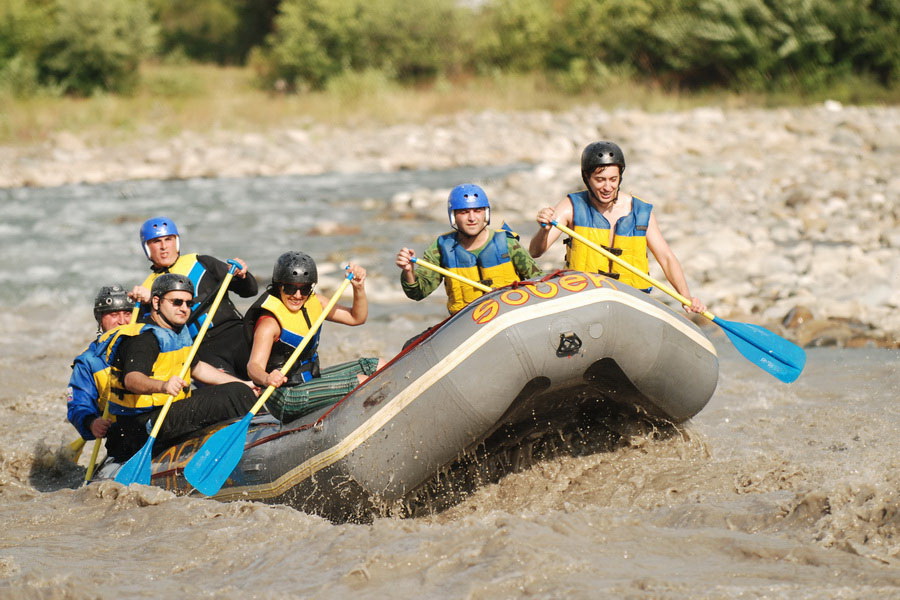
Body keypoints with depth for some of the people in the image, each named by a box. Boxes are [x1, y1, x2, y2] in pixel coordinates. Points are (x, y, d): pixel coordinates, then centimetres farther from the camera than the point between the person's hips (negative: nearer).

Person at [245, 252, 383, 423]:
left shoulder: (312, 303, 4)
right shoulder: (270, 322, -21)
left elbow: (357, 318, 11)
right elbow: (254, 365, -34)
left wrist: (359, 288, -7)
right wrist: (266, 379, -57)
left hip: (311, 378, 9)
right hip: (284, 399, -9)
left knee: (377, 366, 10)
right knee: (361, 383, -20)